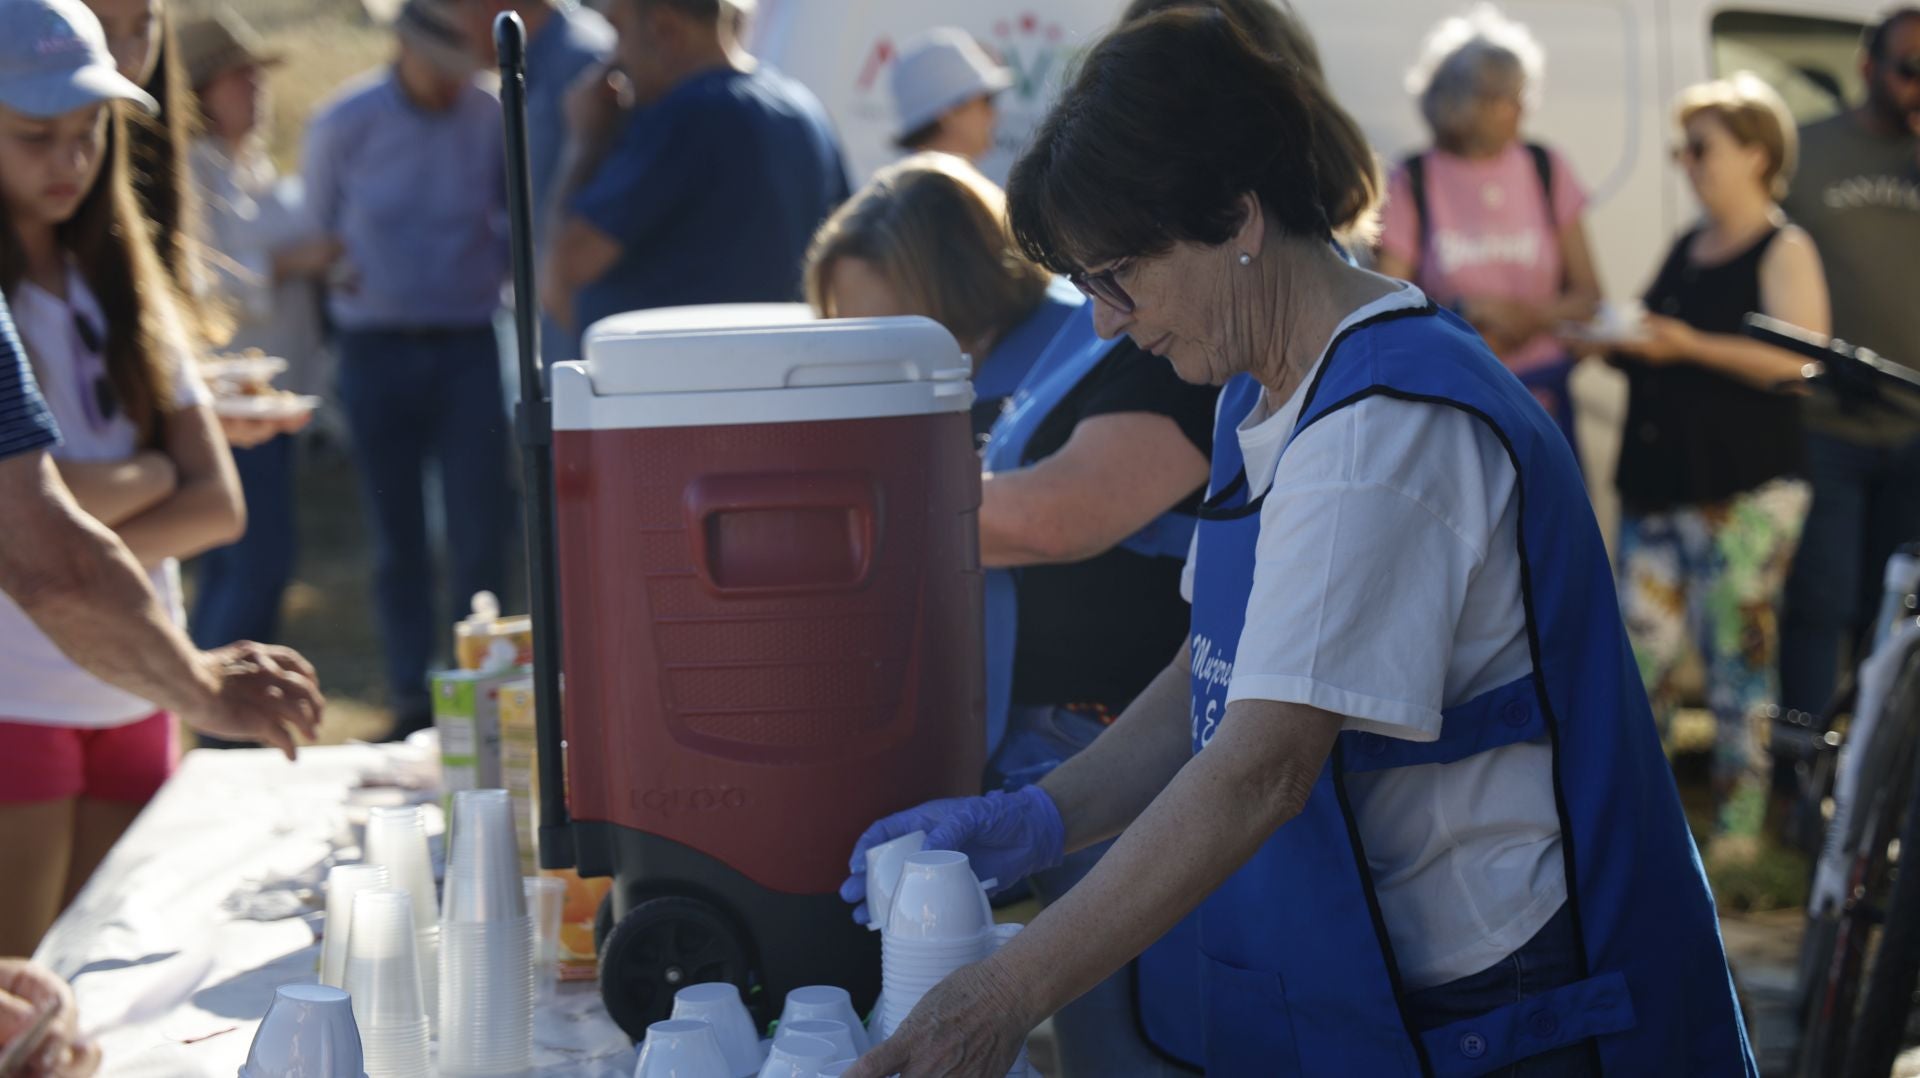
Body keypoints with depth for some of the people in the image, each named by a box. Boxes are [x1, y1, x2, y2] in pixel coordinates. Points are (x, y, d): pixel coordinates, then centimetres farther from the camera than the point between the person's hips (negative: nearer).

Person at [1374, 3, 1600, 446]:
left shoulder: (1548, 171, 7)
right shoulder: (1412, 184, -1)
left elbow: (1587, 296, 9)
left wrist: (1530, 316, -11)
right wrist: (1464, 312, -17)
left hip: (1541, 391, 2)